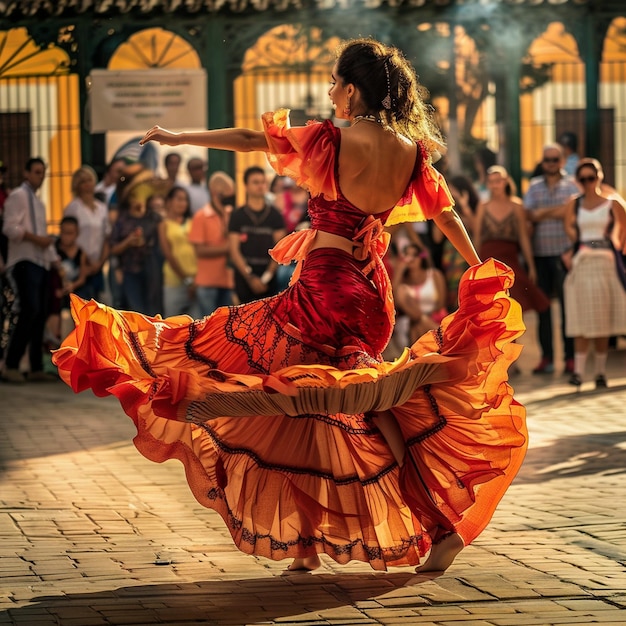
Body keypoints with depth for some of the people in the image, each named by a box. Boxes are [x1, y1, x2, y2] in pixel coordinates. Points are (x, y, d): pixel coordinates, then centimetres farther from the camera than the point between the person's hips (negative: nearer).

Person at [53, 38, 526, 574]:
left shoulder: (332, 141, -12)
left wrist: (179, 137, 8)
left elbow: (250, 139, -4)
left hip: (324, 286, -7)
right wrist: (481, 271, 30)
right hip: (373, 296, 7)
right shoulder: (411, 152, 2)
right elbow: (447, 215, 14)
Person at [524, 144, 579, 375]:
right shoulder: (534, 187, 14)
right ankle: (546, 357, 8)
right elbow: (529, 215, 2)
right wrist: (556, 212, -7)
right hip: (539, 252, 3)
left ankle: (570, 356, 0)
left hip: (563, 252, -3)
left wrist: (543, 212, -6)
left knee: (567, 304, -4)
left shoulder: (571, 186, 6)